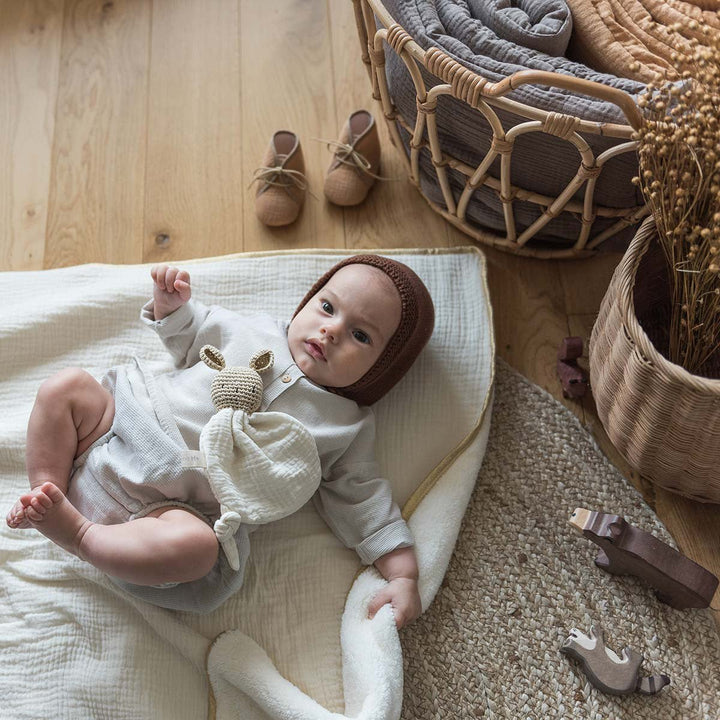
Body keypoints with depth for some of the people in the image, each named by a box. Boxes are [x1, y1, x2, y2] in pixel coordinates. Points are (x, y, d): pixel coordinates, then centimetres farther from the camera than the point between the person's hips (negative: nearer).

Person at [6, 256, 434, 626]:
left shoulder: (348, 427, 2)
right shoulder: (258, 332, 10)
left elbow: (364, 501, 3)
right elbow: (189, 336, 25)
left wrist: (404, 577, -6)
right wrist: (171, 303, 4)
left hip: (175, 506, -4)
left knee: (194, 546, -37)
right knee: (66, 387, -7)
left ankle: (79, 535, -20)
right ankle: (49, 494, -3)